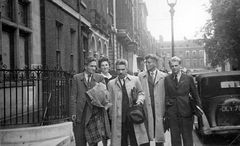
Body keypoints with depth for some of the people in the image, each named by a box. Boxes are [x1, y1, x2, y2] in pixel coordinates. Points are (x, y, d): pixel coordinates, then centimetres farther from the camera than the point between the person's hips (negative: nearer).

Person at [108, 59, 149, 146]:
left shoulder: (135, 80, 8)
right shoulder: (111, 83, 11)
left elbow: (141, 93, 13)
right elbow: (110, 102, 12)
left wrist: (139, 100, -8)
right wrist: (112, 115, 4)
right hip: (118, 120, 1)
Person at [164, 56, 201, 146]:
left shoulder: (188, 78, 5)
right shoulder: (166, 79, 4)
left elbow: (195, 95, 9)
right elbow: (165, 96, 3)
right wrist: (165, 112, -2)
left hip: (186, 113, 0)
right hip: (172, 114, 0)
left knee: (188, 138, 6)